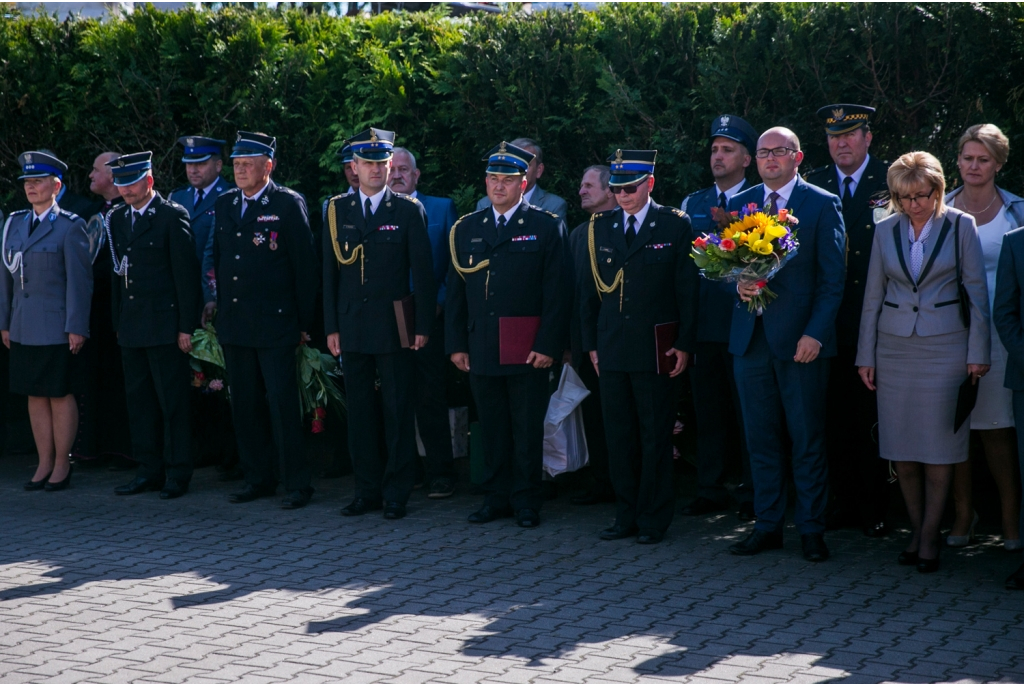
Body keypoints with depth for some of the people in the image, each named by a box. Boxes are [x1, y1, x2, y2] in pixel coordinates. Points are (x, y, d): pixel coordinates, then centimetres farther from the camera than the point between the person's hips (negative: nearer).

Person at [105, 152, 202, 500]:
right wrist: (118, 322, 11)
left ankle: (178, 474, 4)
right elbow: (117, 275, 15)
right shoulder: (116, 219, 13)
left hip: (164, 324, -7)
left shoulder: (172, 216, -6)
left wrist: (186, 327, -12)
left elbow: (186, 273, -9)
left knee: (172, 402, -2)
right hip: (131, 327, 7)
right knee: (139, 400, 10)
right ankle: (149, 471, 17)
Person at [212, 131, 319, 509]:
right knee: (245, 406, 10)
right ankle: (258, 478, 20)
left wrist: (304, 322, -7)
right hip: (234, 323, 6)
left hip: (275, 324, -6)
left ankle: (298, 484, 3)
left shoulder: (288, 204, -6)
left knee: (283, 406, -5)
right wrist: (221, 309, 11)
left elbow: (305, 266, -5)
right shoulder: (224, 204, 11)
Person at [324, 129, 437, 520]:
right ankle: (367, 490, 16)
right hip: (352, 327, 3)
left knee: (399, 413, 0)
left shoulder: (408, 210, 0)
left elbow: (422, 272, -1)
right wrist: (331, 327, 4)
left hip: (394, 327, -3)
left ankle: (397, 494, 8)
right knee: (359, 412, 7)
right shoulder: (337, 210, 8)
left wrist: (423, 326, -6)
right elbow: (330, 273, 9)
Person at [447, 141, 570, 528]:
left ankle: (526, 501, 11)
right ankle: (496, 497, 17)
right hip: (481, 348, 3)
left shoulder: (546, 228, 0)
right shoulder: (466, 229, 11)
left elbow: (557, 293, -4)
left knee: (528, 430, 2)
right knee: (492, 429, 8)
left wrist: (548, 346, -11)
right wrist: (456, 344, 5)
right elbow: (455, 291, 12)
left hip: (527, 350, -3)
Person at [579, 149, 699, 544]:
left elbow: (688, 289, -1)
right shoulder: (600, 227, 9)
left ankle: (653, 520, 9)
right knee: (618, 437, 7)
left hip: (656, 349, -4)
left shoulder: (675, 226, -1)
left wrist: (685, 344, -6)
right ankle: (626, 516, 16)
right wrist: (591, 343, 8)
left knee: (655, 436, 1)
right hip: (611, 349, 4)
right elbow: (588, 290, 13)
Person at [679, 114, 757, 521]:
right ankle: (710, 492, 18)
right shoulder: (692, 204, 14)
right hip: (703, 323, 4)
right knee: (707, 411, 9)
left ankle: (752, 496, 9)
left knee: (748, 412, 1)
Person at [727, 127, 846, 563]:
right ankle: (768, 525, 16)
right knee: (760, 437, 8)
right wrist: (738, 284, -8)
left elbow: (832, 278, -3)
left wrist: (816, 333, -13)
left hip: (800, 338, -4)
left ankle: (811, 529, 9)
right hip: (750, 335, 4)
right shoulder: (739, 204, 13)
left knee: (807, 437, 0)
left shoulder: (823, 205, 0)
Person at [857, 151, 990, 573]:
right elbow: (873, 297, 10)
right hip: (894, 346, 3)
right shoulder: (886, 231, 6)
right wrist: (865, 356, 8)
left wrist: (977, 353, -5)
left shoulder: (960, 226, -1)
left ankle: (930, 538, 6)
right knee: (901, 450, 3)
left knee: (938, 447, -2)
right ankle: (917, 532, 15)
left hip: (944, 346, -3)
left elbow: (977, 291, -1)